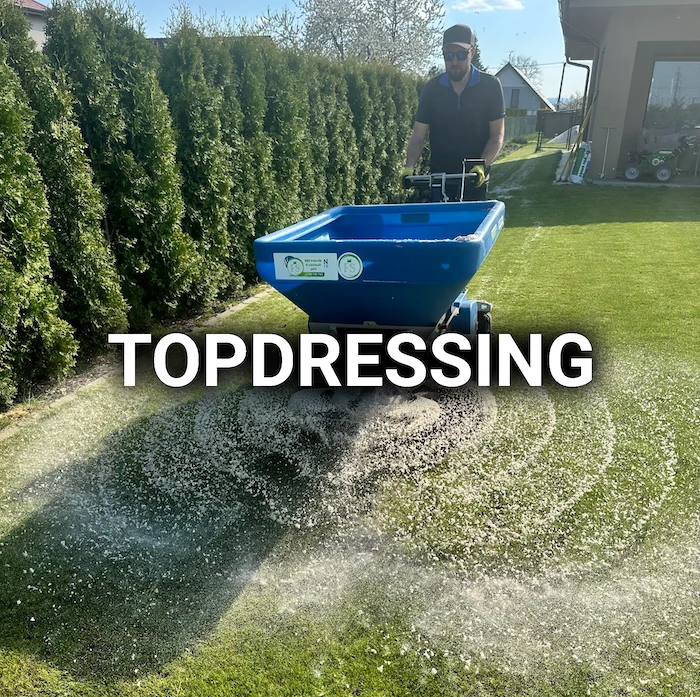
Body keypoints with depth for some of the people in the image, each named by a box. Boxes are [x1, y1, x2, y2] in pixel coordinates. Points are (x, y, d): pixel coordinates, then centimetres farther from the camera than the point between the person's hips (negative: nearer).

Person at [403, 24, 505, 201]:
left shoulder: (490, 85, -4)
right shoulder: (432, 88, 0)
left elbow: (497, 135, -5)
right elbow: (418, 136, -1)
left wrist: (482, 165, -21)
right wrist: (409, 167, -18)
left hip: (474, 180, -1)